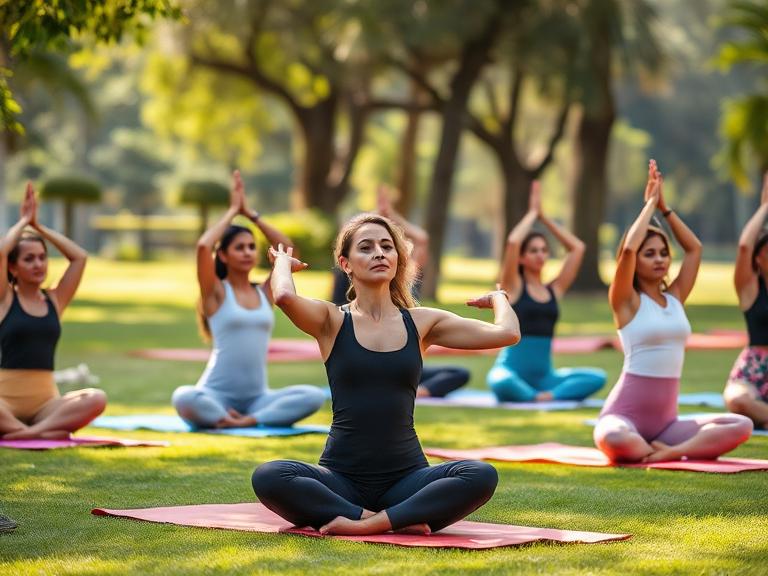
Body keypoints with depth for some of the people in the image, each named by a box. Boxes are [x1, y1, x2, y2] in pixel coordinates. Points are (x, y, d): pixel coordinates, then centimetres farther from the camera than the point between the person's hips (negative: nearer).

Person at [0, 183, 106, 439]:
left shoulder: (54, 301, 12)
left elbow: (80, 257, 6)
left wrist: (38, 226, 10)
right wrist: (24, 221, 3)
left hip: (45, 401, 4)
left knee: (97, 399, -27)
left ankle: (33, 431, -31)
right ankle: (43, 432, -31)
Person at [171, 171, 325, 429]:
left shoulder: (265, 293, 13)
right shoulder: (216, 293, 1)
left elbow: (287, 250, 5)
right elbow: (203, 246, -15)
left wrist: (250, 214, 6)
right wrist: (233, 210, -2)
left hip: (257, 397, 4)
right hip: (218, 396, -4)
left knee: (315, 396, -23)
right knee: (184, 398, -38)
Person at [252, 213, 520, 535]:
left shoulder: (421, 323, 8)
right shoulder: (333, 321, 2)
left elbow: (507, 333, -2)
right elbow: (284, 296, -20)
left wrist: (497, 298, 18)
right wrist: (282, 261, 1)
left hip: (405, 476, 1)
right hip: (342, 478, -1)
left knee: (481, 476, -28)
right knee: (268, 478, -32)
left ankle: (365, 525, -27)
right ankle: (399, 520, -26)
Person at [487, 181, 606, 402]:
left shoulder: (554, 290, 13)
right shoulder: (513, 287, 0)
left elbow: (577, 247, 12)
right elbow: (513, 242, -15)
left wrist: (544, 218, 10)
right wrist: (533, 212, -1)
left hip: (544, 375, 5)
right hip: (513, 370, -4)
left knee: (597, 377, -18)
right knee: (502, 383, -39)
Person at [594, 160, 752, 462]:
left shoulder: (675, 297, 14)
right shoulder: (627, 301, -2)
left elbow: (694, 248, 15)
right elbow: (628, 248, -17)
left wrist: (664, 207, 11)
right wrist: (650, 203, -6)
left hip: (666, 419, 5)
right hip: (626, 413, -5)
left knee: (742, 426, -17)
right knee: (613, 439, -41)